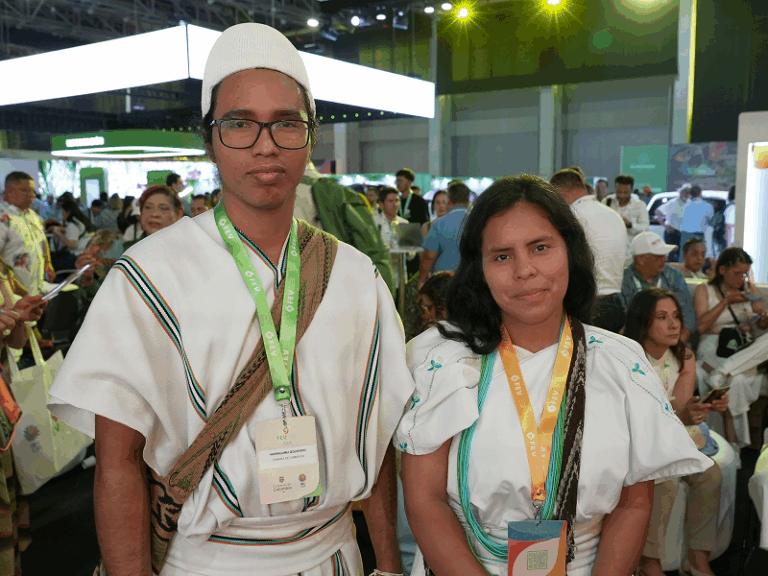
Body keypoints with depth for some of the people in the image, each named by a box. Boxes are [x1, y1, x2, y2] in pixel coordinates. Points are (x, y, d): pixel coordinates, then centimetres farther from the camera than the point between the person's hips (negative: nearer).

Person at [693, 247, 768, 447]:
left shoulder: (749, 291, 20)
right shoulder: (704, 290, 6)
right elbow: (701, 325, -7)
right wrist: (726, 301, -8)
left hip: (744, 350, 4)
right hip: (713, 348, -4)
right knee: (737, 381, -35)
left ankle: (722, 371, -37)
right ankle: (735, 443, -28)